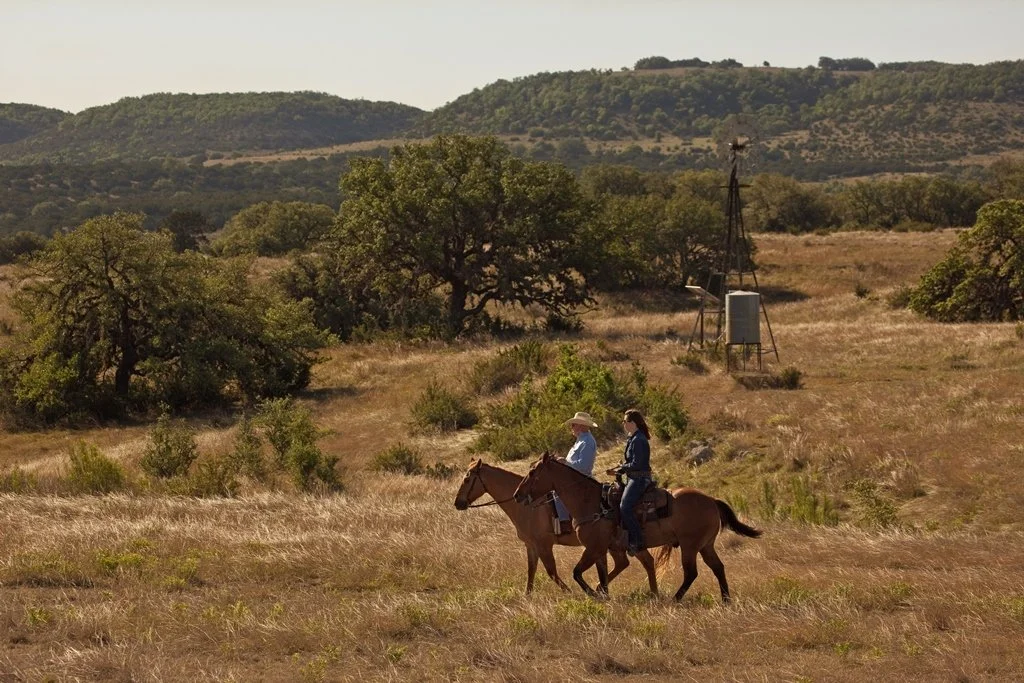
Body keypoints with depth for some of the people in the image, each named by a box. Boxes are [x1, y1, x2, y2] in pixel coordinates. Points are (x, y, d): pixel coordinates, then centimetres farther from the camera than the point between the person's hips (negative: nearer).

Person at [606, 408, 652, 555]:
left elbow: (636, 464, -22)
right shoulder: (633, 439, 16)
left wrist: (621, 468, -8)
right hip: (634, 479, 11)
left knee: (625, 507, -24)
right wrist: (620, 468, 10)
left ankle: (637, 542, -22)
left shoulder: (638, 440, -17)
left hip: (639, 480, -11)